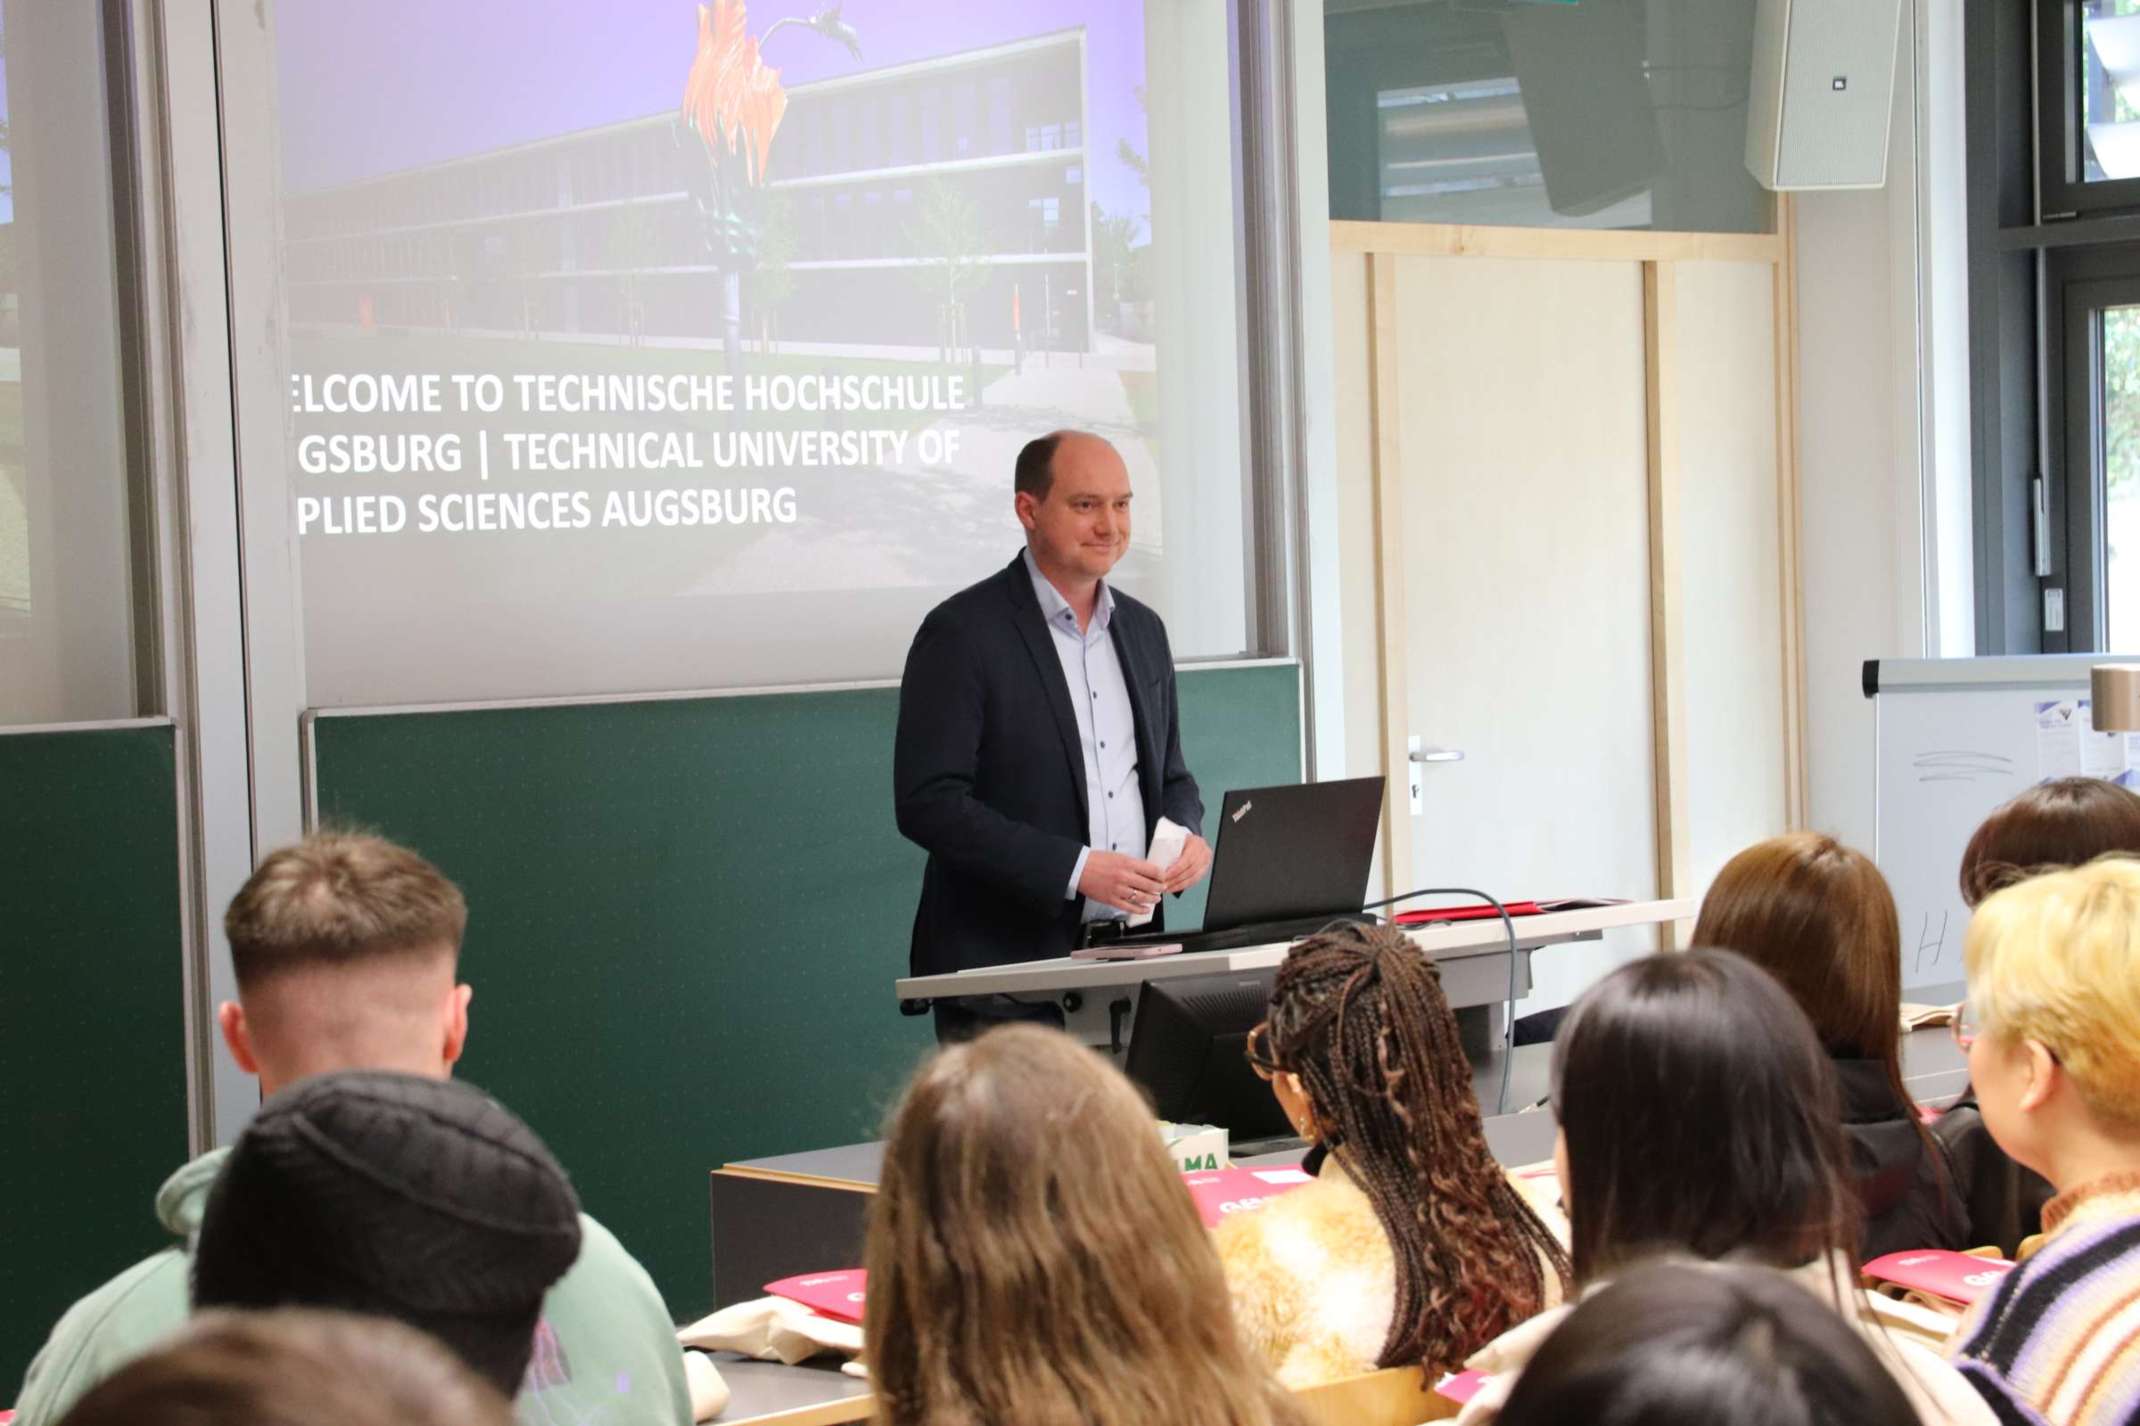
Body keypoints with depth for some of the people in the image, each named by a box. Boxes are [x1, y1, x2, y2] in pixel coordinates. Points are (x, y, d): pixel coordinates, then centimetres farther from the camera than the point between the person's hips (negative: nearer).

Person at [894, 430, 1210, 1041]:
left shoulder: (1142, 629, 13)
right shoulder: (960, 633, -8)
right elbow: (928, 803, -15)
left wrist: (1188, 834, -1)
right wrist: (1076, 868, -21)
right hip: (1007, 970, -6)